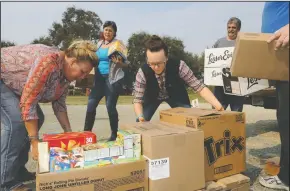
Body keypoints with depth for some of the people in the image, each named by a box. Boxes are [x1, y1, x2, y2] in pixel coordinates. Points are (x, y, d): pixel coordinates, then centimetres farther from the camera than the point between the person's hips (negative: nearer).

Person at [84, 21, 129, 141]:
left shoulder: (118, 43, -2)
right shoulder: (100, 43, 14)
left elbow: (126, 64, -4)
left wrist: (119, 62, -24)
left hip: (113, 79, -5)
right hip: (99, 78, 6)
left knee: (110, 106, -5)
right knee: (91, 105, 0)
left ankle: (114, 135, 11)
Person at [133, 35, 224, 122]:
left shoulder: (178, 66, -35)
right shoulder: (143, 72, -33)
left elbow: (199, 87, -32)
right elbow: (137, 100, -26)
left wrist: (218, 105, -45)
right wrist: (140, 116, -46)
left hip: (176, 95, 0)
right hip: (153, 96, 0)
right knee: (141, 122, -10)